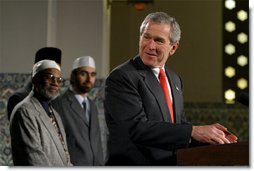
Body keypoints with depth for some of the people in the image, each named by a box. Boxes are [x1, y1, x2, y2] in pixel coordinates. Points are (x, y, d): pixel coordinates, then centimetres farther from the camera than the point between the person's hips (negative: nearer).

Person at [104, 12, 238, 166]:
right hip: (135, 164, -6)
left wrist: (212, 135, 1)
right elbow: (137, 128, -19)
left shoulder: (175, 79, 15)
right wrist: (193, 131, -21)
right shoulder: (121, 78, -10)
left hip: (173, 163, 6)